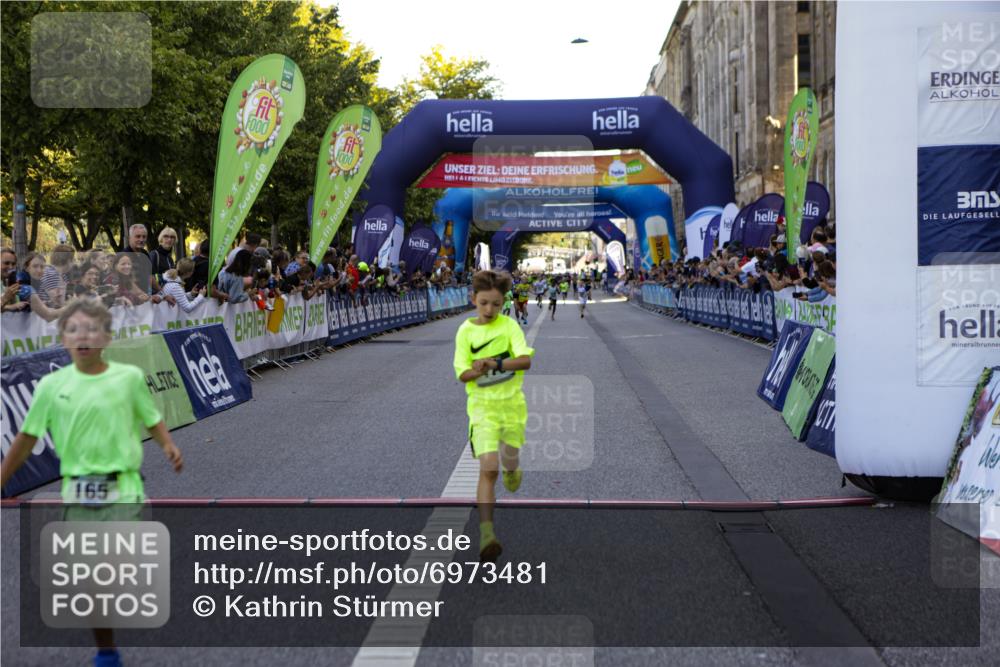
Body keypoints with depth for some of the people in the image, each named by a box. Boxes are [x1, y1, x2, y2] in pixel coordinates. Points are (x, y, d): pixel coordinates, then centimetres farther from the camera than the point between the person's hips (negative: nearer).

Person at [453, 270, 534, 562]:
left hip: (512, 403, 2)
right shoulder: (465, 331, -3)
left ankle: (512, 472, 57)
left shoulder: (509, 325, -4)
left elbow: (525, 360, -16)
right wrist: (478, 371, -28)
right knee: (488, 468, -15)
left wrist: (496, 364, -31)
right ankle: (486, 533, -18)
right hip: (482, 406, -2)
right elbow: (462, 373, -6)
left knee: (510, 460, 18)